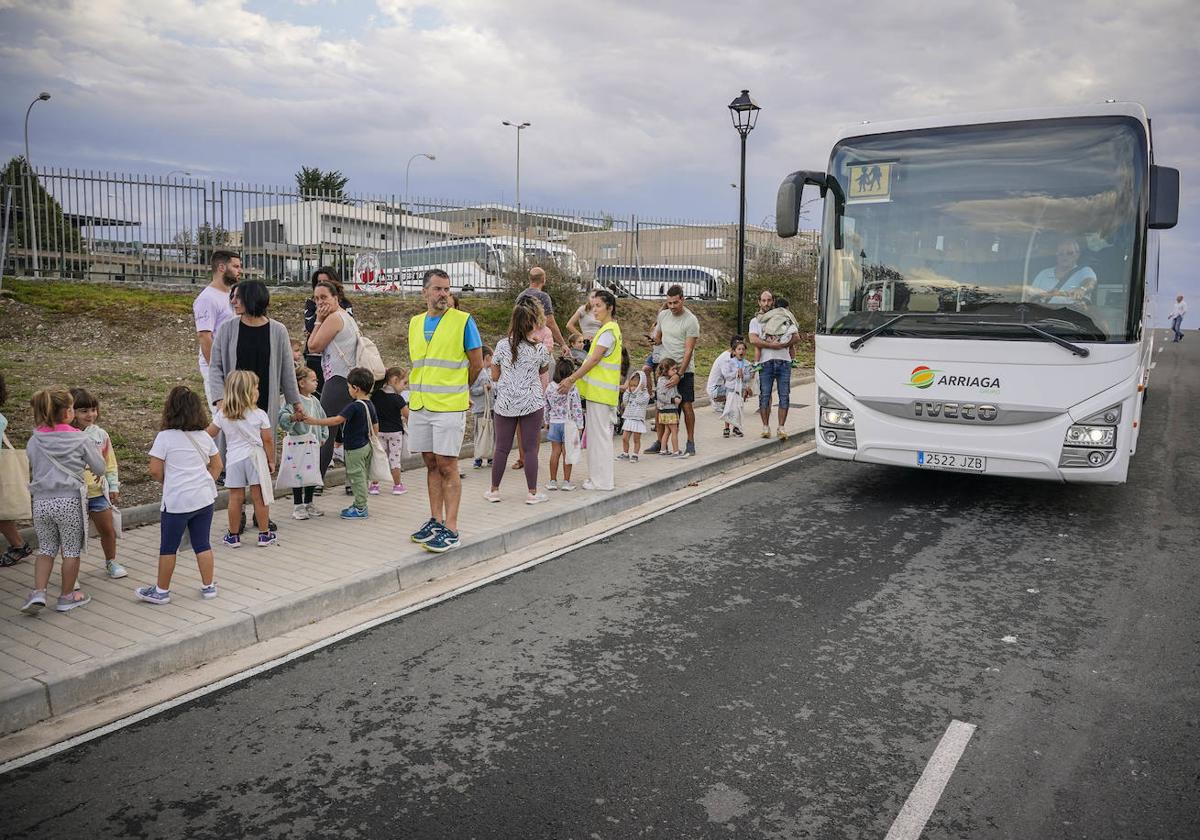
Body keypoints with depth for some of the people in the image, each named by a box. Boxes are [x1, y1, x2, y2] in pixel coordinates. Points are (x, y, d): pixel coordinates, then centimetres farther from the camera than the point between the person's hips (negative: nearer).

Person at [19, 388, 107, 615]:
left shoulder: (34, 441, 3)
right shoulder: (80, 439, -8)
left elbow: (32, 470, 16)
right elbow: (100, 468, 1)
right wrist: (99, 452, 20)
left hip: (41, 502, 4)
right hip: (69, 502, -4)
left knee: (45, 549, 19)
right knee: (71, 551, 11)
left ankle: (38, 592, 7)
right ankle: (67, 596, 21)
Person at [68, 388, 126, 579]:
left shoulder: (100, 434, 2)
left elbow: (110, 463, 9)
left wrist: (113, 487, 8)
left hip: (98, 491, 4)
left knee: (108, 530, 14)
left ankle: (111, 562, 34)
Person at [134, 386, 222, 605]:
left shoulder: (165, 437, -11)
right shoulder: (204, 437, 5)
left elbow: (155, 471, -11)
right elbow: (216, 465, 12)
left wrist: (166, 482, 7)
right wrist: (205, 483, 14)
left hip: (177, 501, -5)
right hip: (204, 499, 5)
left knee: (168, 547, 8)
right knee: (202, 544, 13)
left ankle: (161, 590, 19)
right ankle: (208, 586, 19)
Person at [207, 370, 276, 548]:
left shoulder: (222, 414, -1)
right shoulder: (259, 415, -8)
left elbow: (210, 433, 10)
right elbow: (268, 440, -5)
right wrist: (271, 460, 6)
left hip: (234, 458, 2)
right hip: (255, 457, -2)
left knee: (235, 498, 8)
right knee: (259, 497, 5)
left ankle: (233, 535, 16)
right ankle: (265, 534, 12)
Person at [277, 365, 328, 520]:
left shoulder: (315, 401, 9)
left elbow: (322, 419, 18)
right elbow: (282, 417, -23)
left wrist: (322, 437, 13)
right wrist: (294, 417, -40)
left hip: (312, 444, 7)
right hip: (297, 443, -7)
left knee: (312, 474, 12)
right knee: (298, 474, -2)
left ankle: (309, 504, 25)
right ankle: (298, 506, 9)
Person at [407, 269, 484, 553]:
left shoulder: (463, 321, -5)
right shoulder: (415, 323, 12)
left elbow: (477, 363, 0)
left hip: (449, 406, -5)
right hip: (419, 405, 5)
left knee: (447, 466, -5)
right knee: (431, 464, 11)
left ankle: (450, 529, -1)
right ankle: (436, 521, 20)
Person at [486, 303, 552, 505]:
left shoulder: (502, 345, -3)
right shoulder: (540, 348, -6)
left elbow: (494, 376, 4)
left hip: (505, 404, 2)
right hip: (532, 404, -1)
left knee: (502, 448, 9)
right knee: (530, 449, 4)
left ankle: (494, 490, 18)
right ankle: (532, 493, 9)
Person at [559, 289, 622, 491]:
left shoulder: (608, 331, -14)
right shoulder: (608, 329, 18)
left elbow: (594, 360, -18)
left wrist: (571, 379, -16)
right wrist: (573, 377, 16)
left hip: (600, 391, -10)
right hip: (598, 391, 10)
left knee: (599, 434, -5)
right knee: (597, 434, 13)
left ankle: (601, 481, 1)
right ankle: (598, 477, 20)